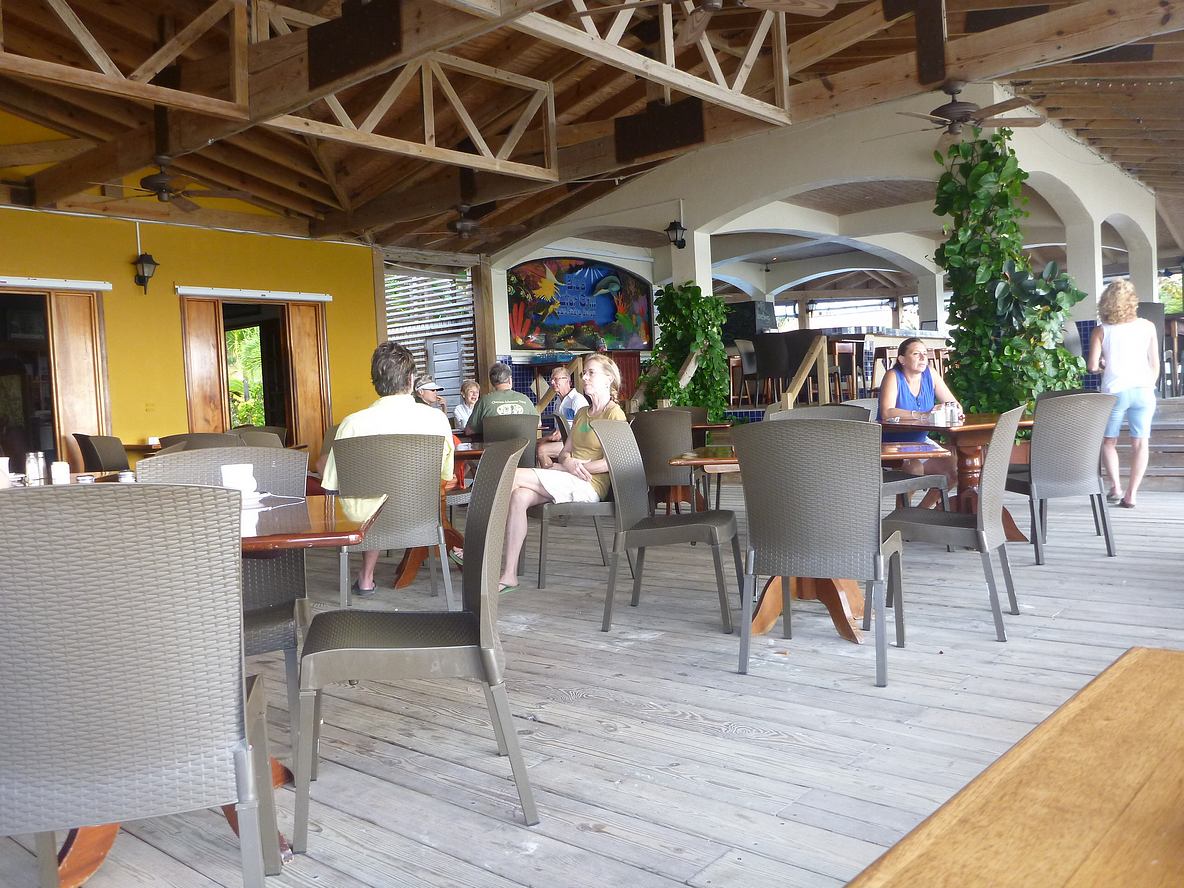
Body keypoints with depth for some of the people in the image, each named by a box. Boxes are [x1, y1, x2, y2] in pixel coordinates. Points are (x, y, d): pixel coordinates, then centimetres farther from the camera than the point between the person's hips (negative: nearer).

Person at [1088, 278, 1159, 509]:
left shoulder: (1101, 331, -2)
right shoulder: (1148, 327, 3)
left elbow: (1093, 366, -7)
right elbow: (1155, 364, 6)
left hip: (1115, 391, -1)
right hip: (1143, 390, 1)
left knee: (1109, 441, 13)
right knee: (1140, 443, 5)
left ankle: (1116, 487, 2)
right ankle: (1131, 494, 2)